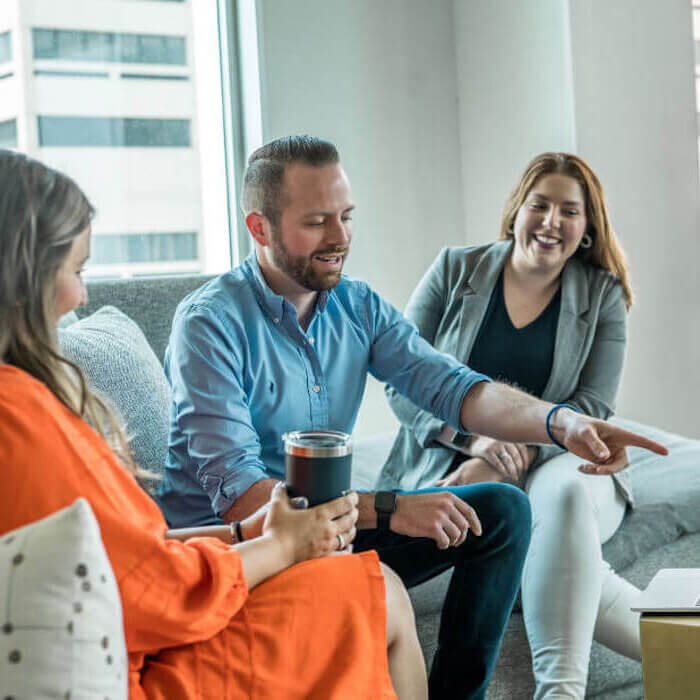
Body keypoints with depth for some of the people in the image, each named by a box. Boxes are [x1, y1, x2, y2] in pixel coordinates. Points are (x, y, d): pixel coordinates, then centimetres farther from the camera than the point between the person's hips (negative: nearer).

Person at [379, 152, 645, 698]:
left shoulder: (603, 295, 8)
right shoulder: (455, 270, 7)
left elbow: (592, 406, 0)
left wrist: (510, 457, -17)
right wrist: (475, 438, -17)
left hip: (551, 462, 1)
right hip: (449, 461, 0)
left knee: (565, 492, -38)